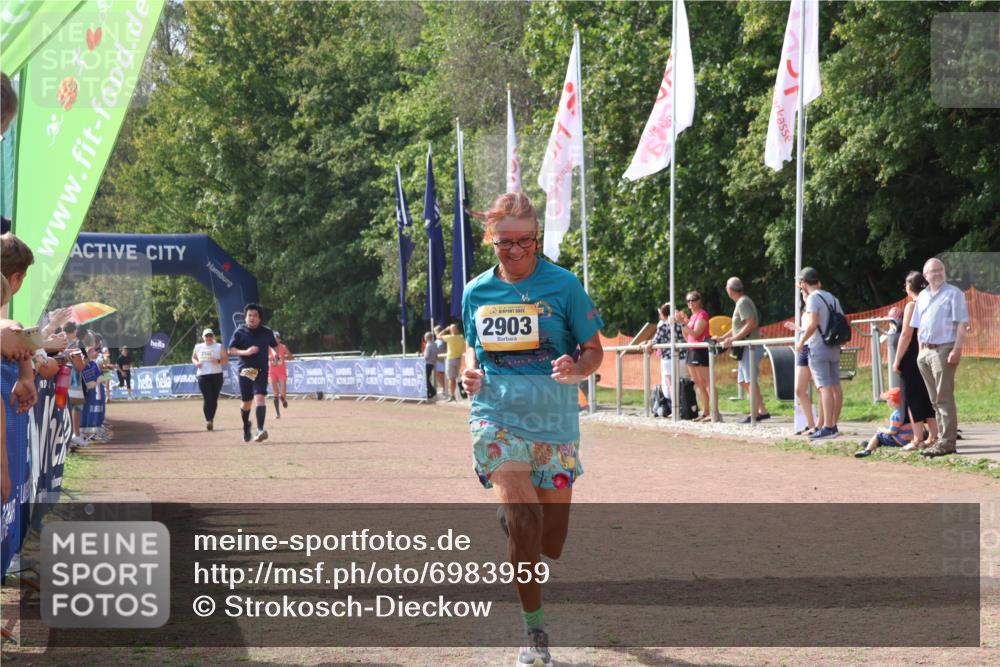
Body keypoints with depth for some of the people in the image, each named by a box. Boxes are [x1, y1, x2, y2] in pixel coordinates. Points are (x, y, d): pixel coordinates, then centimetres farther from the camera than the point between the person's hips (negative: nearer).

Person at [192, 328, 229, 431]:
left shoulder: (219, 347, 6)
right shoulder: (198, 347, 11)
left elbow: (226, 360, 5)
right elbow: (193, 358, 25)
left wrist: (218, 361, -15)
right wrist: (196, 363, 2)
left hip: (217, 375, 0)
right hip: (203, 376, 0)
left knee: (214, 399, 3)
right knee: (207, 398, -13)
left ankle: (211, 419, 20)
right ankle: (208, 420, -16)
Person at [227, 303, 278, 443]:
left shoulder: (267, 333, 3)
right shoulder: (239, 332, -1)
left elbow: (275, 346, 21)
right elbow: (231, 350, -6)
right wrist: (246, 352, -20)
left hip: (261, 370, -1)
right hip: (245, 370, 1)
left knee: (260, 397, -19)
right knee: (246, 402, 10)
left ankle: (260, 430, -28)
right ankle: (246, 426, 37)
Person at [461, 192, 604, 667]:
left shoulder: (562, 285, -3)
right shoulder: (477, 292, 5)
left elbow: (594, 351, 1)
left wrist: (576, 369, -21)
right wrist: (470, 372, -2)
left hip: (554, 419, 0)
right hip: (497, 417, 0)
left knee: (551, 543, 7)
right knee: (523, 517, -20)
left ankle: (510, 514, 46)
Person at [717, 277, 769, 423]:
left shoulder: (743, 302, -12)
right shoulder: (741, 302, 19)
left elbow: (751, 323, -22)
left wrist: (734, 339, -22)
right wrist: (722, 338, 21)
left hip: (750, 348, -10)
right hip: (745, 348, 10)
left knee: (750, 380, -10)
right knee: (743, 381, 11)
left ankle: (757, 412, -10)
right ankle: (761, 410, 11)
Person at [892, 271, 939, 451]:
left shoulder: (911, 306, -12)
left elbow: (906, 335, -15)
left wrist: (897, 360, -11)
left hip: (912, 358, -7)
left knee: (912, 398, -2)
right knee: (927, 396, 13)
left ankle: (918, 439, -3)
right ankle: (933, 436, 14)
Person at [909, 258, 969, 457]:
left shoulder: (953, 293, -3)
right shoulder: (923, 297, 17)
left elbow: (962, 324, -9)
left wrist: (957, 349, -17)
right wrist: (921, 351, 12)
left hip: (943, 350, -7)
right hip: (926, 351, 7)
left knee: (944, 398, -9)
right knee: (935, 399, 9)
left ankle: (947, 443, -9)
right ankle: (944, 438, 15)